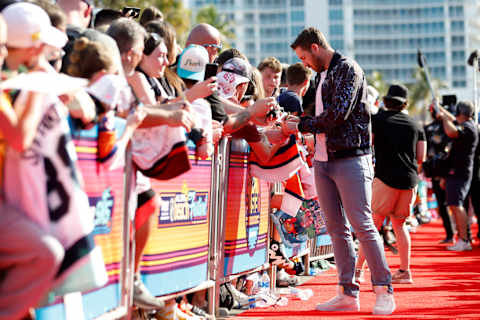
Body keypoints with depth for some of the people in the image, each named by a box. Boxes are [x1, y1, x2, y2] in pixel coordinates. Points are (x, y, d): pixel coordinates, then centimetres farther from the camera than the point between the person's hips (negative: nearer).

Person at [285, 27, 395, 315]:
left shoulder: (348, 69, -8)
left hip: (351, 159, -8)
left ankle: (384, 291, -2)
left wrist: (301, 125, -9)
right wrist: (300, 122, 9)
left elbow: (338, 114, -18)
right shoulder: (323, 75, 18)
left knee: (362, 225, -9)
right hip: (323, 161, 9)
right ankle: (348, 293, 9)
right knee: (337, 228, 6)